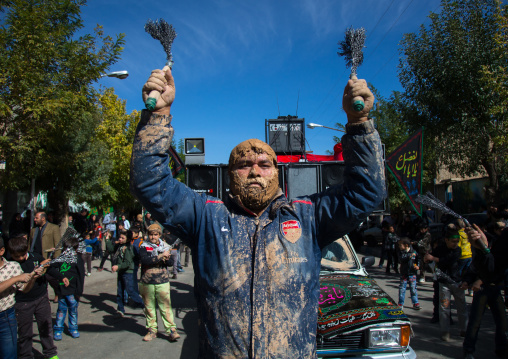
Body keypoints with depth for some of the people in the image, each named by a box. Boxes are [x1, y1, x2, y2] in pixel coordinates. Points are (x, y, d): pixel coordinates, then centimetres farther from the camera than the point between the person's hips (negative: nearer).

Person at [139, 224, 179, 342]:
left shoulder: (165, 246, 8)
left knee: (166, 306, -3)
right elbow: (145, 260, -15)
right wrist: (161, 257, -17)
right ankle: (152, 330, 20)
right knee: (149, 307, 8)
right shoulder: (144, 247, 1)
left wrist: (166, 259, -20)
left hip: (163, 282, 0)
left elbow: (169, 262, 2)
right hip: (147, 282, 0)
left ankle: (171, 330, 3)